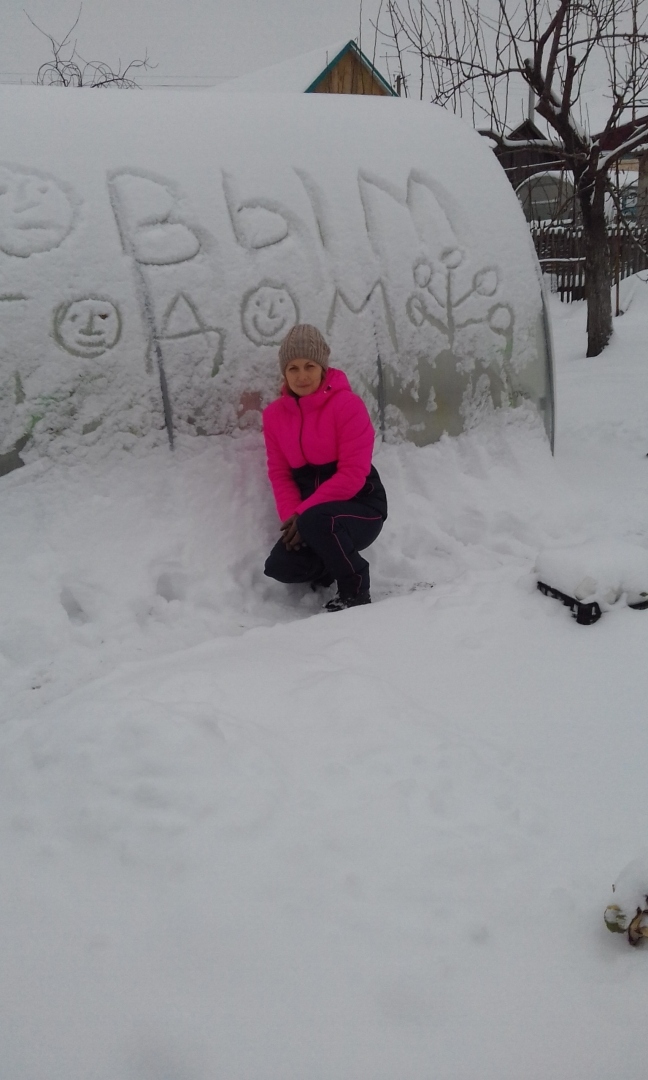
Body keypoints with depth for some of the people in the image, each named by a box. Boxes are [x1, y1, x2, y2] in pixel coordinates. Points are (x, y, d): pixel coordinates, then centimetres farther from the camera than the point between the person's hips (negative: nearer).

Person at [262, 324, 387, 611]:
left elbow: (353, 473, -19)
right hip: (313, 514, 5)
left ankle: (355, 592, -11)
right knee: (279, 567, -18)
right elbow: (280, 473, 4)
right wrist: (291, 517, -13)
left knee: (315, 521, -36)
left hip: (360, 507, -5)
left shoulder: (348, 404, -15)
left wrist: (304, 513, -22)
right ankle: (333, 566, 15)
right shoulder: (275, 414, 3)